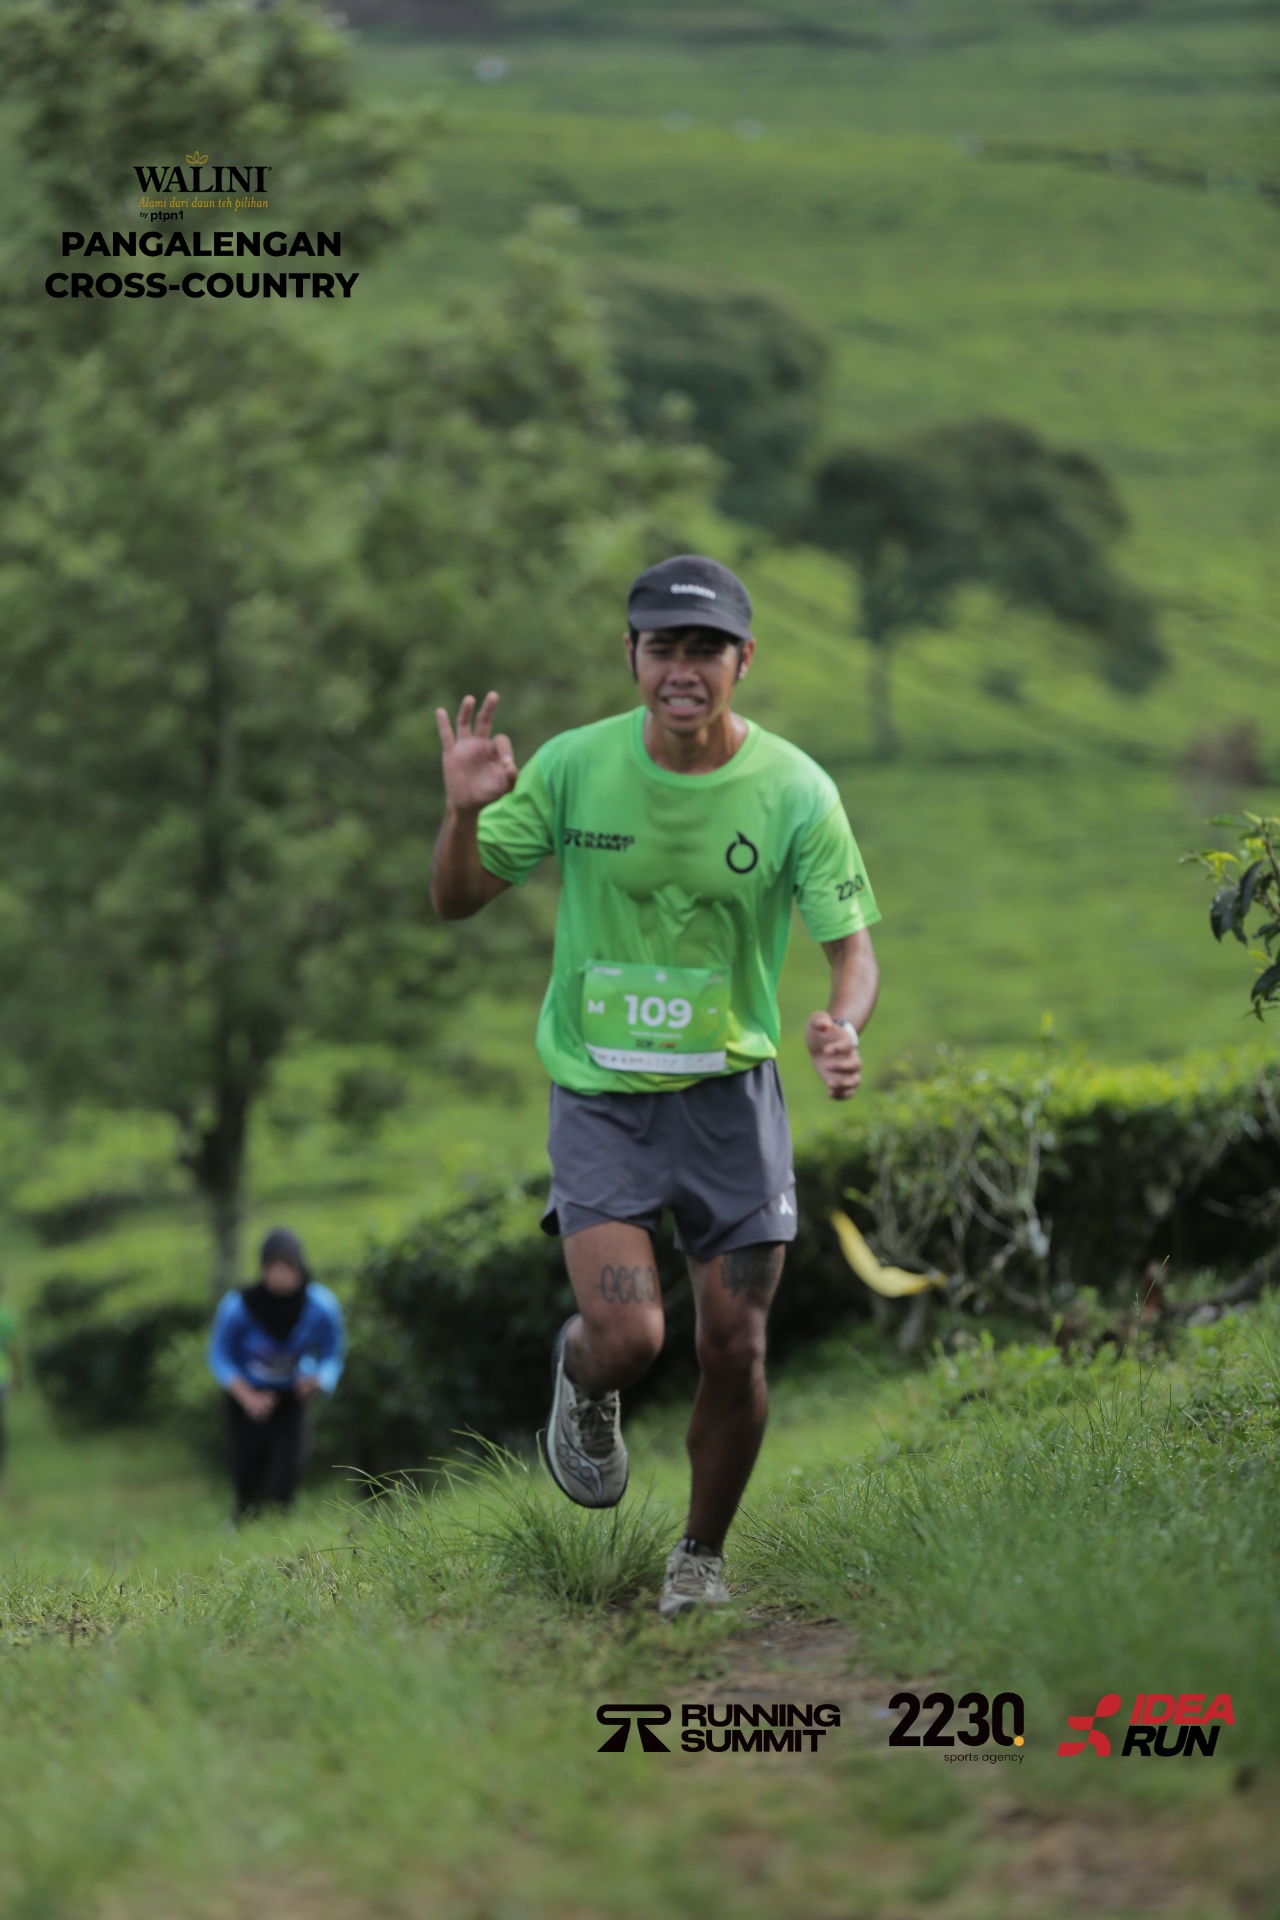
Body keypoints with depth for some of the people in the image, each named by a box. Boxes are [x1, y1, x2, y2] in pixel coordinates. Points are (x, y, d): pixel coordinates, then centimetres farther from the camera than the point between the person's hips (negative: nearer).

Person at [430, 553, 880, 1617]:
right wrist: (465, 812, -23)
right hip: (599, 1091, -1)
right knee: (628, 1338, -17)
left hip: (731, 1091, 1)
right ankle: (582, 1382, 22)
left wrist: (843, 1024, -26)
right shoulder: (573, 767, -9)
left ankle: (703, 1558, 25)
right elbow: (457, 900, -1)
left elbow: (851, 942, -4)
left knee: (735, 1349, 1)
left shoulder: (795, 790, -10)